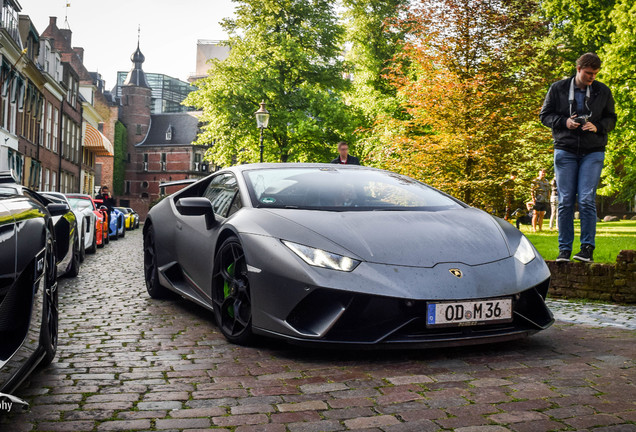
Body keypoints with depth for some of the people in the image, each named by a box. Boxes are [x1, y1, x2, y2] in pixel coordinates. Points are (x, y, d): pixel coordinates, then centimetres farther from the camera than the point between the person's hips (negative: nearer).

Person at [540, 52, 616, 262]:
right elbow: (545, 115, 7)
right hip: (565, 150, 0)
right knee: (565, 201, -1)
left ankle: (587, 248, 0)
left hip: (593, 152, 0)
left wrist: (597, 126, -8)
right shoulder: (558, 88, 4)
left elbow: (611, 119, 14)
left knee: (586, 200, -9)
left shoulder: (603, 91, 8)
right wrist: (564, 122, -12)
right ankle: (564, 249, 7)